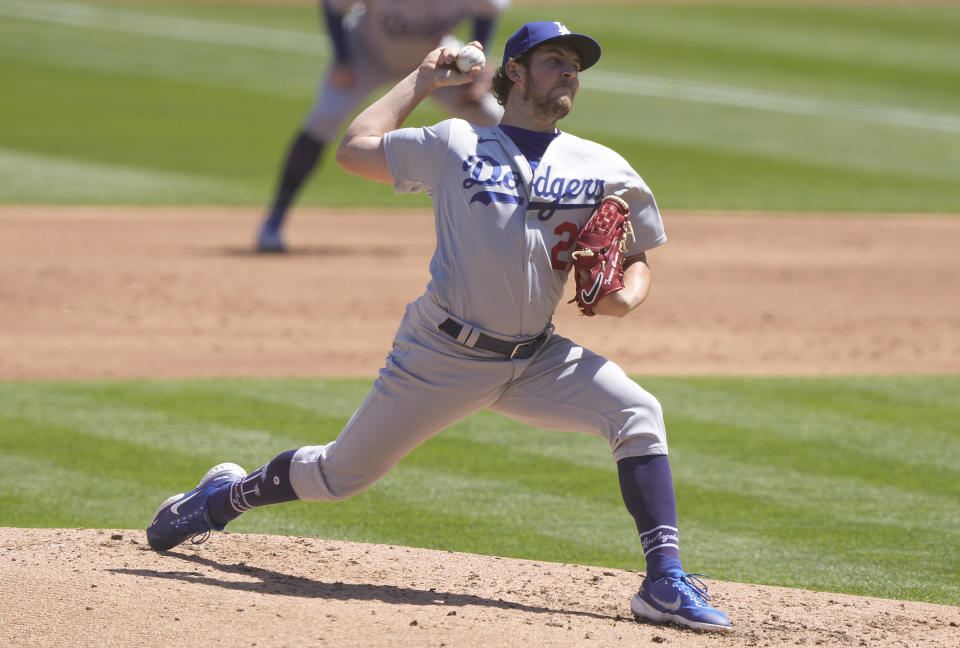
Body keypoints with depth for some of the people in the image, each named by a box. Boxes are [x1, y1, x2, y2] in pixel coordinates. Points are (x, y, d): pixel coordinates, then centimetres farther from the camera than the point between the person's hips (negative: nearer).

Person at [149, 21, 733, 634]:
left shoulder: (604, 170, 6)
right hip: (443, 354, -2)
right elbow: (355, 149, 6)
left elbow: (637, 260, 11)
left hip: (537, 360, 2)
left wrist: (627, 295, -12)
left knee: (638, 415, -22)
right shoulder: (456, 144, 2)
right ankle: (226, 496, 36)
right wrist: (422, 80, 11)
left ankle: (664, 582, -24)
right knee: (342, 473, 7)